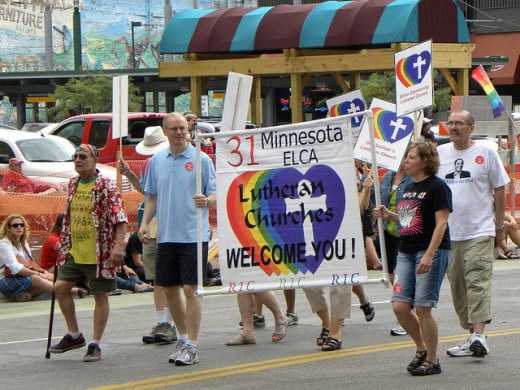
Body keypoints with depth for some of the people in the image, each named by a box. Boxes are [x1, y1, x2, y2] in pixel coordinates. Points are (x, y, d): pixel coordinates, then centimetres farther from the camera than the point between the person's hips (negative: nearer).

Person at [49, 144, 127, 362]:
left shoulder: (106, 186, -11)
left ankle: (95, 345, 11)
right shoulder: (73, 185, 10)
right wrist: (64, 244, 21)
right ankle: (74, 335, 17)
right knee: (60, 287, 2)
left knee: (100, 296, 2)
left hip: (99, 253, -7)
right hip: (75, 252, 7)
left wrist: (119, 245, -28)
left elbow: (120, 218, -17)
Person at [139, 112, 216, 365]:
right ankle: (183, 337, 27)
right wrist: (145, 223, 5)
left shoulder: (201, 159, -2)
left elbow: (216, 194, -2)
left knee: (190, 289, -7)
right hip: (165, 235, 5)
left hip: (193, 235, -5)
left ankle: (191, 345, -2)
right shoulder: (157, 161, 11)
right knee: (169, 289, 10)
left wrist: (207, 200, -24)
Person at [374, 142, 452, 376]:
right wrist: (389, 216, 8)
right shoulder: (409, 189, 18)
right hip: (406, 252, 8)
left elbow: (441, 223, -14)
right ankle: (422, 349, 19)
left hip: (432, 252, -8)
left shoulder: (437, 187, -8)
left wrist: (429, 255, -22)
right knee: (400, 305, -1)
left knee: (422, 308, -9)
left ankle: (432, 360, 3)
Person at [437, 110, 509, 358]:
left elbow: (499, 190, 6)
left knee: (478, 281, -15)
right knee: (457, 286, 5)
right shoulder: (439, 153, 11)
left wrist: (499, 226, 4)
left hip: (480, 231, -4)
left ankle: (479, 334, -23)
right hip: (448, 232, 4)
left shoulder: (486, 153, 2)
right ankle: (471, 333, 13)